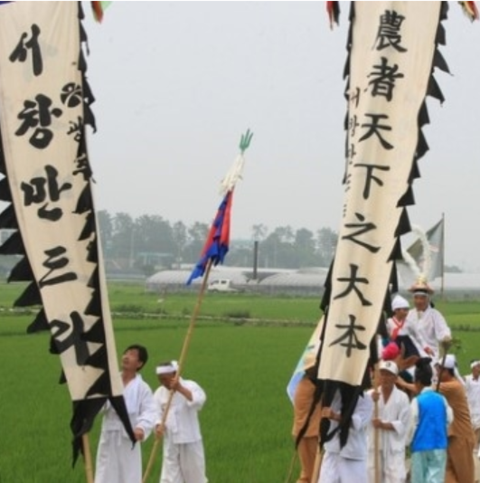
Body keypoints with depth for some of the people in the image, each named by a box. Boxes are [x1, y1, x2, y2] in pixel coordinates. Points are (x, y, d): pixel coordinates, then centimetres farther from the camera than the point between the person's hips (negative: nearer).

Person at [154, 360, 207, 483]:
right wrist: (158, 425, -20)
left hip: (190, 440, -3)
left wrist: (180, 389, -35)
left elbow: (199, 400, -28)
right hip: (170, 442, 3)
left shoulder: (189, 386, -9)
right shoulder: (159, 393, 4)